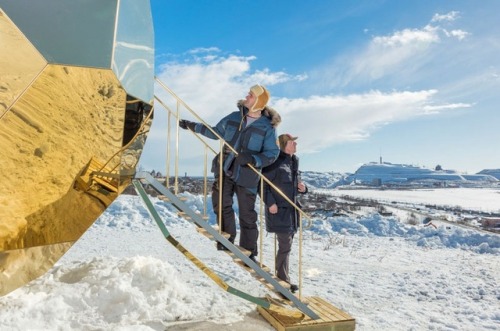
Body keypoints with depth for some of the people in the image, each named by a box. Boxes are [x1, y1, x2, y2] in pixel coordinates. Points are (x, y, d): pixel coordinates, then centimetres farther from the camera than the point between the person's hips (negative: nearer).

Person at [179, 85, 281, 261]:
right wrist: (193, 126, 20)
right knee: (221, 203, -10)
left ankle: (249, 252, 15)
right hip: (225, 169, 3)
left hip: (247, 175, -3)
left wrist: (253, 159, -22)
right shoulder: (234, 117, 7)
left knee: (247, 215, 2)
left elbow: (272, 153, -6)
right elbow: (216, 132, 21)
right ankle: (227, 237, 12)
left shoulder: (268, 126, -3)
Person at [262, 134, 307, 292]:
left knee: (287, 245, 14)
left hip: (291, 210, 8)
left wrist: (303, 188, 0)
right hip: (278, 210, -8)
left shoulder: (294, 162, 11)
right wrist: (270, 202, -20)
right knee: (285, 245, -5)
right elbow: (262, 183, -15)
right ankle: (283, 280, 7)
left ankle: (282, 277, 27)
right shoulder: (275, 161, -14)